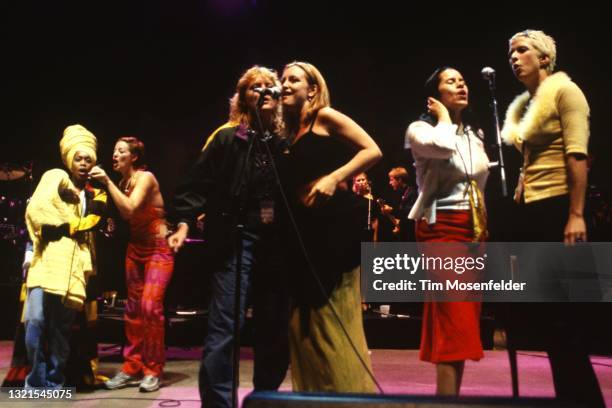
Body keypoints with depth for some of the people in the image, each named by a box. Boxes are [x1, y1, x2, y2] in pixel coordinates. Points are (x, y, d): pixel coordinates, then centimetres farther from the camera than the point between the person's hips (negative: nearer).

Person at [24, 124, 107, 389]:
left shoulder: (95, 195, 22)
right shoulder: (55, 177, 13)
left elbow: (89, 224, 3)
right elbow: (35, 210, -2)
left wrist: (59, 227, -9)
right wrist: (71, 224, -2)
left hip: (73, 268, 3)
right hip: (47, 263, -2)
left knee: (61, 331, 4)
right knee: (35, 322, -15)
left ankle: (53, 386, 15)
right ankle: (37, 383, 0)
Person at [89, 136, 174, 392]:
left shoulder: (145, 177, -14)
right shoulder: (123, 182, 8)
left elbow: (130, 209, -27)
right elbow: (125, 215, 5)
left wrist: (107, 182, -26)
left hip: (158, 249, -7)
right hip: (135, 248, 8)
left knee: (150, 306, -17)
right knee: (133, 309, 6)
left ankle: (153, 370, -5)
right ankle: (132, 368, 15)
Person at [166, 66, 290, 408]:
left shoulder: (286, 141, 13)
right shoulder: (227, 138, 6)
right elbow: (201, 184, 0)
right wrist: (185, 223, -13)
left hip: (278, 244, 3)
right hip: (238, 238, -3)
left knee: (275, 328, 10)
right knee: (226, 326, -9)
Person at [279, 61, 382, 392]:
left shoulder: (325, 117, 2)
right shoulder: (292, 132, 20)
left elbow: (373, 151, -8)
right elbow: (286, 185, 12)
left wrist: (333, 178, -18)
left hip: (334, 222, -8)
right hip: (304, 229, 8)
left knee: (335, 322, -5)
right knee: (305, 323, 8)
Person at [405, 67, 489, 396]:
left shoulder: (475, 133, 18)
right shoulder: (420, 128, -3)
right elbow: (444, 147, -27)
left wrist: (485, 230, 16)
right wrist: (443, 116, -7)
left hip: (475, 229, 7)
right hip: (442, 228, -7)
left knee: (464, 319, 8)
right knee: (453, 319, -13)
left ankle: (450, 393, 18)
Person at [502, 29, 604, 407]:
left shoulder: (564, 90, -4)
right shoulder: (523, 105, 18)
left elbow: (577, 155, -14)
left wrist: (576, 215, -21)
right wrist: (517, 210, 14)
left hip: (560, 209, -8)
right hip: (533, 212, 8)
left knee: (563, 315, -6)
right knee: (543, 312, 9)